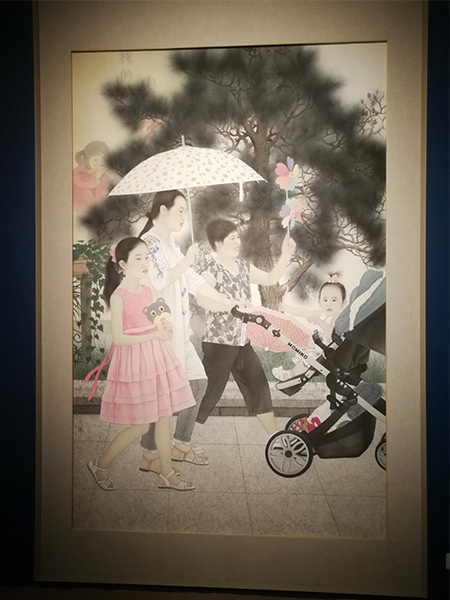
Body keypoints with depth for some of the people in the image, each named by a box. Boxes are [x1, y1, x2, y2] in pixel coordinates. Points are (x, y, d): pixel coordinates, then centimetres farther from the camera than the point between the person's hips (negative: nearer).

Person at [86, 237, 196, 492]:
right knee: (140, 426, 0)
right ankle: (101, 464, 23)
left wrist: (164, 329, -1)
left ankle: (167, 473, 25)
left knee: (165, 417, 10)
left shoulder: (147, 290, 7)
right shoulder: (118, 296, -13)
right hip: (134, 360, -7)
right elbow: (118, 338, -17)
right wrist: (154, 335, -20)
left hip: (157, 357, 7)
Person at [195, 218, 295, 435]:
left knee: (259, 386, 14)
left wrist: (286, 255, 4)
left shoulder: (242, 265, 8)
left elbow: (271, 279, 15)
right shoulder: (212, 269, -16)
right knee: (209, 392, 0)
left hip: (242, 341, 7)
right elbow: (202, 299, -35)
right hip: (218, 343, -7)